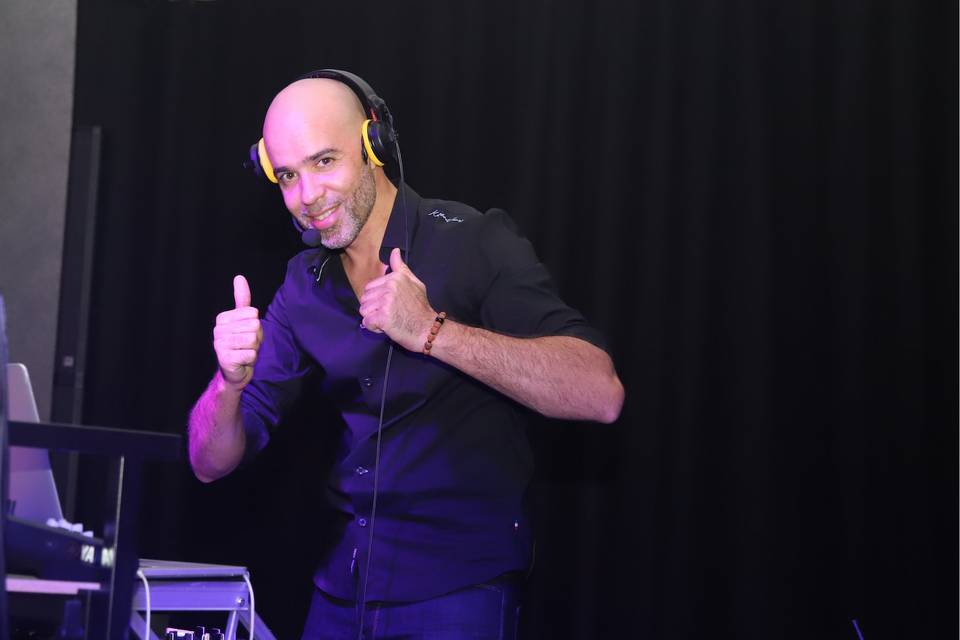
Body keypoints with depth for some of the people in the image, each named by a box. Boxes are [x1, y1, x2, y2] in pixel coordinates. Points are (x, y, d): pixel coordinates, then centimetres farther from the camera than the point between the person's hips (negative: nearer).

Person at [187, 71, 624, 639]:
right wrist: (231, 382, -17)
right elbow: (212, 462, 5)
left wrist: (432, 332, -29)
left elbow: (600, 395, -24)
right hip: (341, 593, 6)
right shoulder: (305, 286, 6)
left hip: (458, 591, -5)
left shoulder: (472, 244, -11)